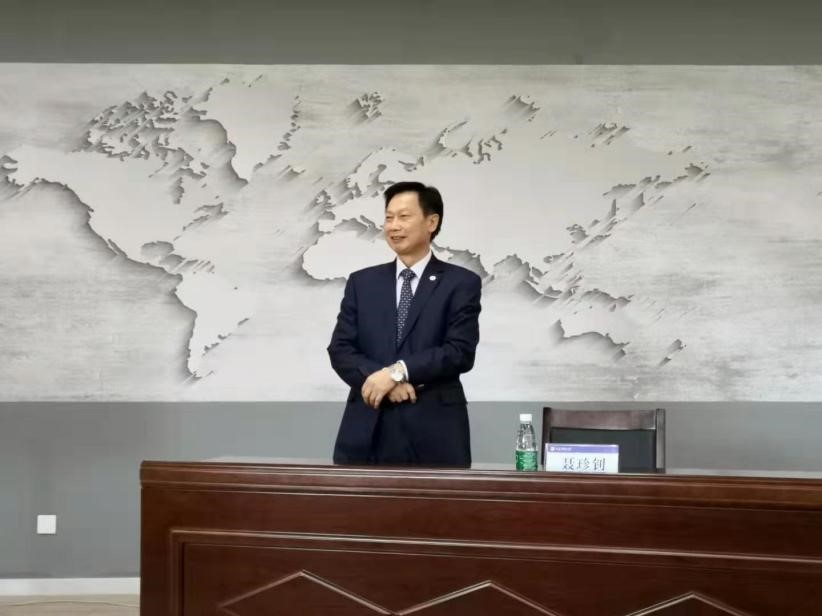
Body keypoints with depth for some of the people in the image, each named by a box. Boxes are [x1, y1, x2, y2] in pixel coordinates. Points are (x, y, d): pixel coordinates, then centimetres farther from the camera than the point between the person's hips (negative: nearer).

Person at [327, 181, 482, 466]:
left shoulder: (462, 283, 4)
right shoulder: (362, 282, 13)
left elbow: (460, 352, -7)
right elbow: (340, 350, 5)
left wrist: (396, 371, -16)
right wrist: (382, 380, -13)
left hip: (434, 433, -2)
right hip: (367, 431, 2)